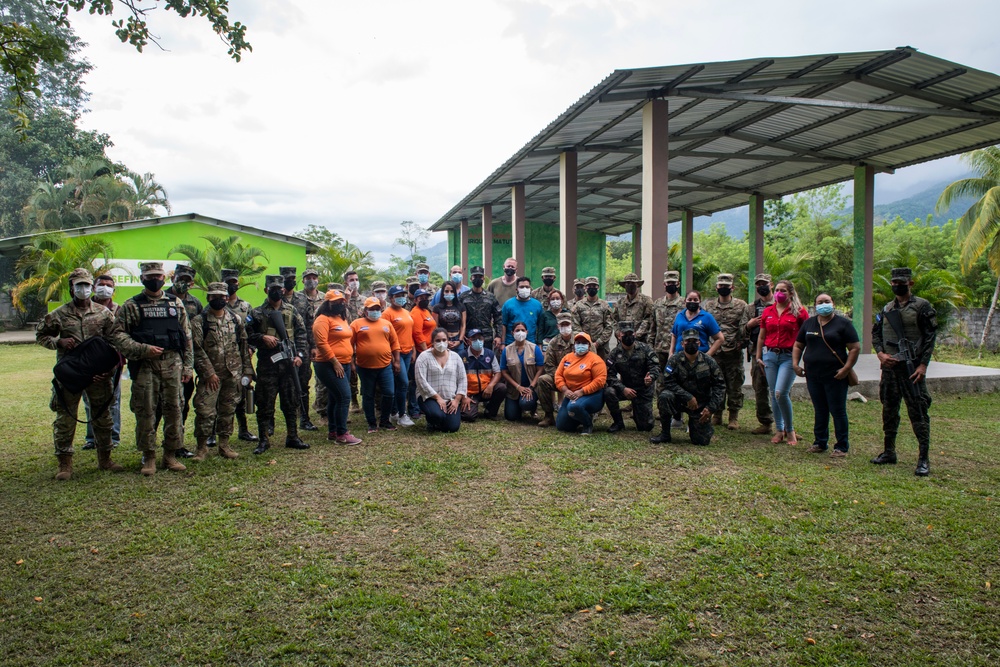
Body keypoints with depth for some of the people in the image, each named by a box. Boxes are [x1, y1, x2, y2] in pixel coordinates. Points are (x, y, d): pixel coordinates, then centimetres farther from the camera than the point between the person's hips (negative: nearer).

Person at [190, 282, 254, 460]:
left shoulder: (235, 320, 9)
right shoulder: (199, 321, -3)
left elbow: (244, 346, 12)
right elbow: (197, 350, -9)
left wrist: (248, 370, 6)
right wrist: (209, 372, -15)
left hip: (233, 374, 4)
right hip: (210, 375, -3)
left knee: (228, 411, 10)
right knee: (205, 411, -6)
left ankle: (224, 445, 21)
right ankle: (202, 447, 8)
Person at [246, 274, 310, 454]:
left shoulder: (292, 311, 9)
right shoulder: (257, 313, 3)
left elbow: (301, 334, 7)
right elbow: (247, 334, 1)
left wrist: (299, 354, -4)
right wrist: (263, 337, -14)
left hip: (289, 363, 2)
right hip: (267, 364, -2)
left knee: (291, 403, 9)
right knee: (265, 404, 1)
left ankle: (292, 437, 19)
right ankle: (263, 440, 11)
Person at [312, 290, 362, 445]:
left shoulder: (342, 319, 16)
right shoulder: (323, 319, -11)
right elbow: (322, 343, -19)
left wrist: (350, 359, 16)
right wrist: (335, 362, -20)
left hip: (344, 364, 9)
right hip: (329, 365, -9)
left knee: (334, 398, 14)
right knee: (344, 397, -13)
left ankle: (332, 431, 21)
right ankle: (341, 434, -8)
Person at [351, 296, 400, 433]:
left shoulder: (386, 324, 9)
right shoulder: (357, 324, 0)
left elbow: (394, 343, 11)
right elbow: (350, 344, -2)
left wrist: (396, 361, 6)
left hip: (385, 366, 2)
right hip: (365, 367, -2)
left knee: (389, 393, 0)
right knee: (368, 396, 7)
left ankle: (384, 421, 18)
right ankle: (372, 423, 20)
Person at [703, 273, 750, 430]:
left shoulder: (741, 305, 3)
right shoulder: (708, 305, 9)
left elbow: (746, 327, -1)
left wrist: (741, 342, -12)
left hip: (734, 352, -2)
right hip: (714, 352, 2)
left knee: (734, 386, 3)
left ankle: (734, 417, 11)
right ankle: (716, 415, 18)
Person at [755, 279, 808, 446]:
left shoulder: (799, 311, -2)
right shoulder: (767, 311, 10)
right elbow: (761, 336, 15)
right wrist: (758, 356, 12)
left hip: (789, 356, -5)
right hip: (770, 355, 5)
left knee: (781, 392, -15)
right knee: (773, 394, 7)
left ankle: (790, 429, 5)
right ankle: (780, 430, 20)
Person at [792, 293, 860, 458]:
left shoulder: (843, 323, -1)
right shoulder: (808, 323, 12)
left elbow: (855, 348, -5)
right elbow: (798, 345, 18)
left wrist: (847, 368, -15)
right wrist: (795, 363, 3)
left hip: (835, 376, -4)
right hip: (813, 376, 5)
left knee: (838, 411, 0)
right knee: (819, 411, 13)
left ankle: (842, 447, 8)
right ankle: (820, 442, 23)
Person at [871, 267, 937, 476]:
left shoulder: (922, 307, -3)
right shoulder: (886, 309, 13)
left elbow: (930, 337, -7)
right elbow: (875, 333, 16)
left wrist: (923, 365, -15)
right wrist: (880, 354, -3)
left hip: (912, 368, -6)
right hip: (889, 366, 6)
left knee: (918, 412, -6)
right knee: (889, 411, 13)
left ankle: (924, 459, -2)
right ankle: (889, 452, 24)